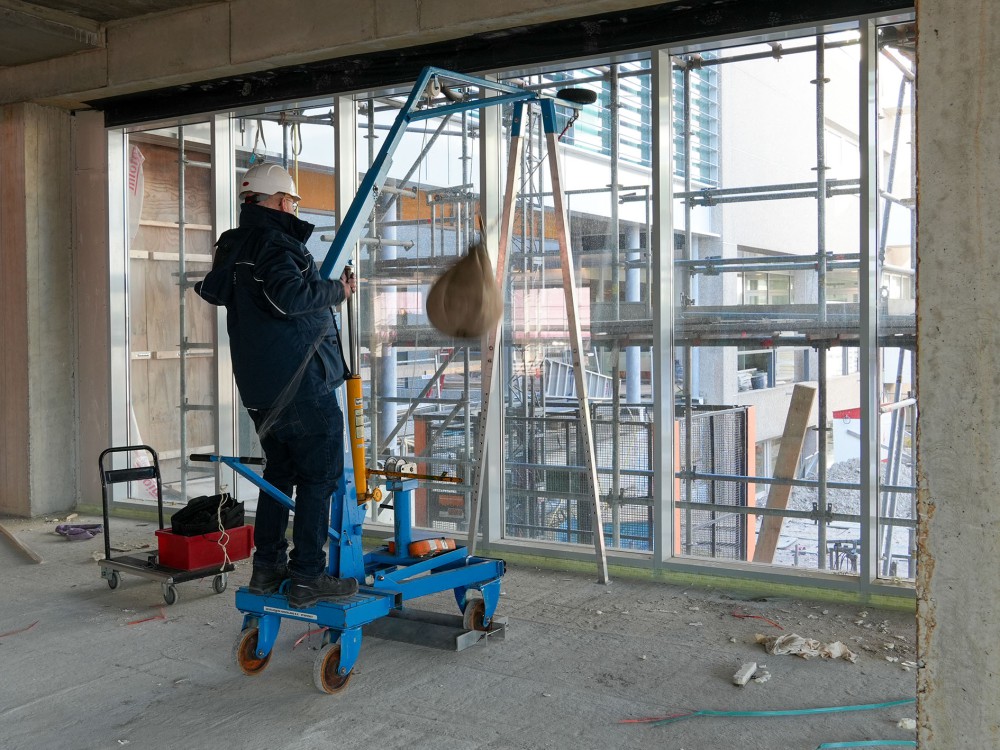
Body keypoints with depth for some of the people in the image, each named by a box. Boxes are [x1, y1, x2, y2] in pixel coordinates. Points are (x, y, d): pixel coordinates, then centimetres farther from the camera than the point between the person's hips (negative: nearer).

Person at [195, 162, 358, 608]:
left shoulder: (231, 247, 15)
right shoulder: (275, 242, -14)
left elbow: (213, 290, 33)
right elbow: (291, 296, -30)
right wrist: (337, 290, -15)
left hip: (258, 388, 9)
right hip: (302, 383, -9)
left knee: (279, 472, 20)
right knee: (318, 478, -2)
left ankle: (267, 568, 24)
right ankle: (308, 578, -1)